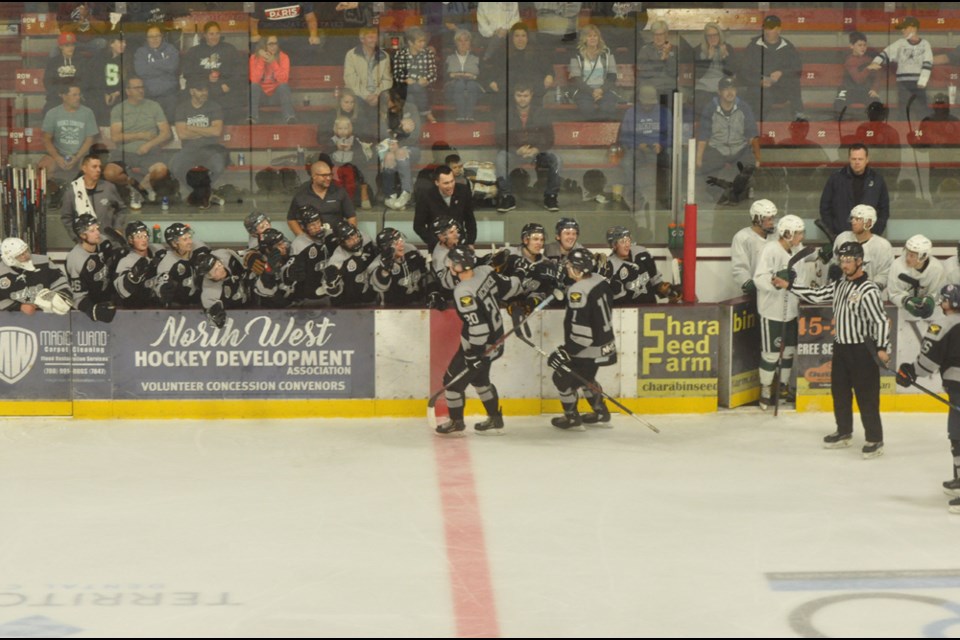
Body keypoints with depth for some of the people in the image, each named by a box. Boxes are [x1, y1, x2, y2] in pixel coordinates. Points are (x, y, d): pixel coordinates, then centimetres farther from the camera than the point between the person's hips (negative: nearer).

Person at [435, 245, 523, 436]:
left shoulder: (463, 292, -29)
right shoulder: (485, 272, -8)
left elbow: (477, 325, -29)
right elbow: (510, 287, 3)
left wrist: (474, 354, -21)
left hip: (480, 343, -9)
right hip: (495, 338, 9)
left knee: (452, 381, 6)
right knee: (479, 378, 25)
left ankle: (456, 423, 19)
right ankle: (495, 420, 31)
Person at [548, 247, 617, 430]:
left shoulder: (578, 292, -27)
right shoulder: (599, 281, 0)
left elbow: (581, 331, -29)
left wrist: (566, 352, -23)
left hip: (589, 350, -9)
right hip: (605, 344, 9)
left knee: (563, 379, 7)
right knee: (586, 377, 28)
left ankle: (572, 419, 15)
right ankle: (601, 413, 36)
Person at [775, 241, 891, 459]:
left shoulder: (868, 290, -18)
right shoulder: (839, 285, 7)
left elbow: (881, 321, -21)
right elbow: (817, 295, 17)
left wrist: (882, 348, -28)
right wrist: (788, 286, 15)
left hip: (862, 350, -9)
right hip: (841, 347, 9)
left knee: (867, 397, -5)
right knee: (839, 392, 17)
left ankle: (875, 440, 1)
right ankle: (844, 432, 32)